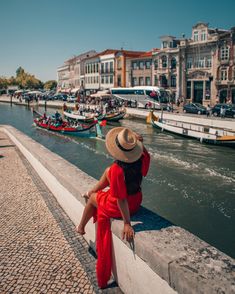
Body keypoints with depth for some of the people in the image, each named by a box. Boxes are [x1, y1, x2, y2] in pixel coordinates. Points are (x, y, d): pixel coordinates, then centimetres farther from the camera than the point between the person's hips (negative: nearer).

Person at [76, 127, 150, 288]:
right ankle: (92, 191, 54)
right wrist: (140, 144, -8)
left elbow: (121, 200, -31)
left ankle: (81, 227, 50)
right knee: (108, 171, 25)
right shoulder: (142, 160, -21)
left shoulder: (117, 170, -36)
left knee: (92, 198, 26)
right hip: (137, 201, 6)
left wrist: (127, 224, -24)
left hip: (119, 207, -6)